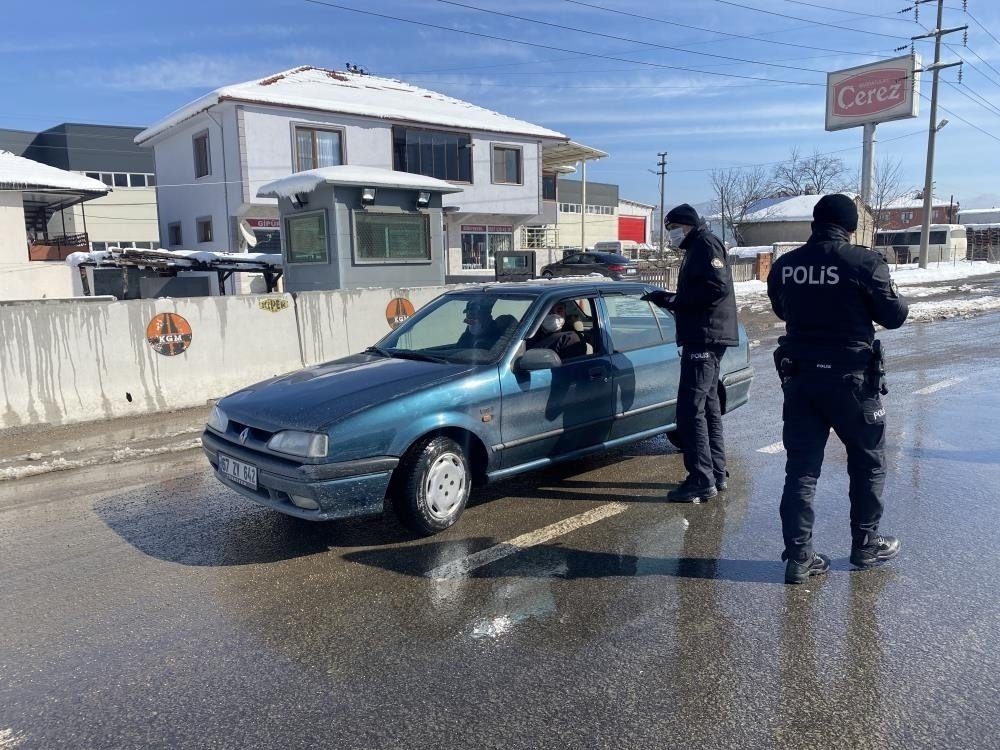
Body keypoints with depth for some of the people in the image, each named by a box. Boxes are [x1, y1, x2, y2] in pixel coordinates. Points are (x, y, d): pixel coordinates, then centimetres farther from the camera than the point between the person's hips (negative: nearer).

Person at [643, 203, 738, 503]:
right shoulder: (698, 248, 22)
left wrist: (675, 300, -18)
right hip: (704, 338, 11)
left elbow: (718, 287, -22)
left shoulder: (705, 244, -9)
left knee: (690, 410, -12)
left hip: (704, 338, -11)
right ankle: (717, 475, 22)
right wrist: (669, 299, 12)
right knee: (708, 406, 14)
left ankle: (702, 481, -9)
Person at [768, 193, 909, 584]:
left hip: (800, 376, 4)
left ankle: (798, 556, 6)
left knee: (801, 467, 6)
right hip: (850, 377, -3)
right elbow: (894, 316, -5)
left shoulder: (784, 265, 1)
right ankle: (865, 545, 28)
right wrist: (889, 294, 13)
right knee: (868, 463, 16)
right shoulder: (864, 262, -13)